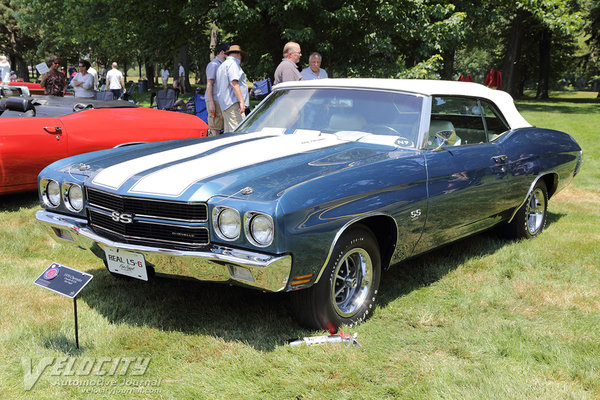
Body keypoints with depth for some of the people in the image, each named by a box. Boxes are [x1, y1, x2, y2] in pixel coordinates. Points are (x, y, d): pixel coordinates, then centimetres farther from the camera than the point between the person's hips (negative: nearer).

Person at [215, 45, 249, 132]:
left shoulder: (222, 65, 26)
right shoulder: (233, 63, -5)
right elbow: (233, 83, -17)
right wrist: (241, 101, -21)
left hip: (225, 104, 10)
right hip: (233, 103, -10)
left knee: (228, 131, 7)